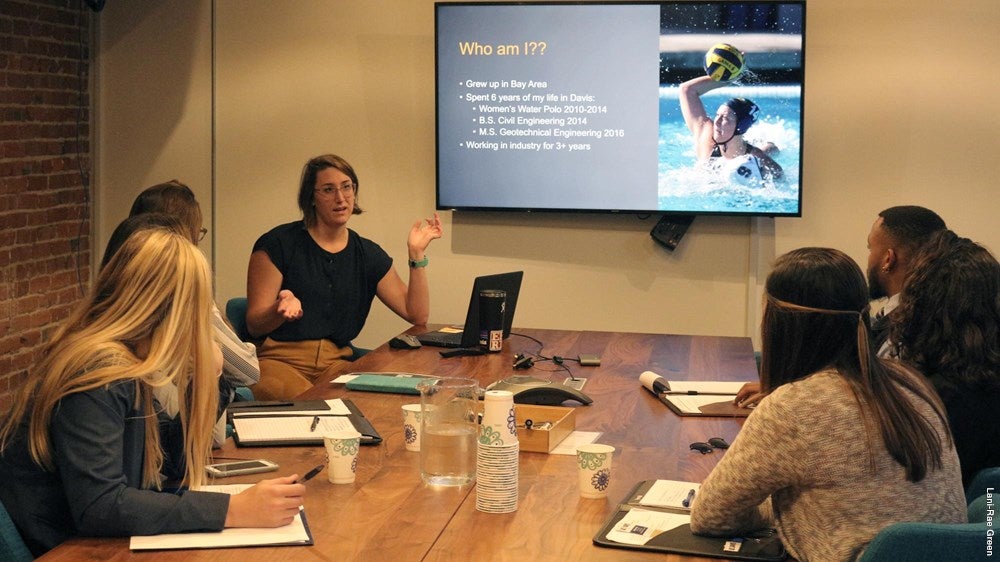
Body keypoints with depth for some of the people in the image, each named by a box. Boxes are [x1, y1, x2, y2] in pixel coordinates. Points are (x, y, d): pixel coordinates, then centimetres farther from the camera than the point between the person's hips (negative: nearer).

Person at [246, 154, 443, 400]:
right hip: (278, 361, -4)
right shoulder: (278, 244, 0)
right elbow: (254, 324, -2)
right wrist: (281, 308, -25)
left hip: (337, 363, 4)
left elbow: (417, 315, 10)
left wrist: (417, 253, 3)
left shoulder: (368, 254, 14)